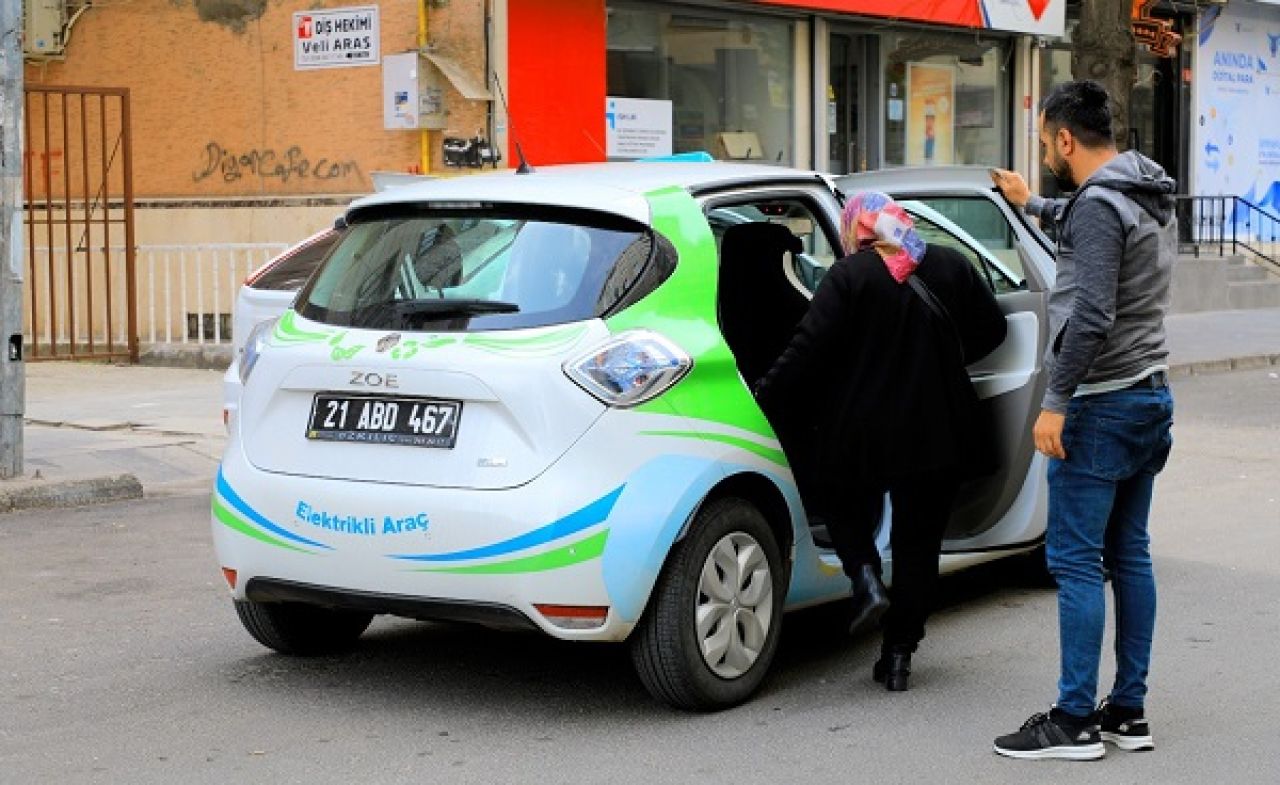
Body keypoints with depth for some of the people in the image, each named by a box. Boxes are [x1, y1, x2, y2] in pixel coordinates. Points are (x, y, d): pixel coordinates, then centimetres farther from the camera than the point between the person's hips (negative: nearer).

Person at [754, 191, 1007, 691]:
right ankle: (898, 657, 12)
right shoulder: (951, 266, 3)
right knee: (918, 542, 12)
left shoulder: (849, 275, -10)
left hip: (863, 433, -3)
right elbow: (991, 330, 11)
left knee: (844, 508, 24)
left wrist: (762, 400, -9)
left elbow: (808, 349, -15)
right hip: (937, 433, 3)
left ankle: (867, 581, -1)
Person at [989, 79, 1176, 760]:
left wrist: (1056, 403, -21)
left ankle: (1074, 721, -2)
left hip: (1101, 406, -10)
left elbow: (1091, 316, -25)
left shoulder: (1097, 206, -17)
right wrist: (1032, 204, 49)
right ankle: (1128, 711, 16)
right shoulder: (1148, 199, 13)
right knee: (1129, 556, 12)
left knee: (1075, 562, -5)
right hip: (1150, 398, 10)